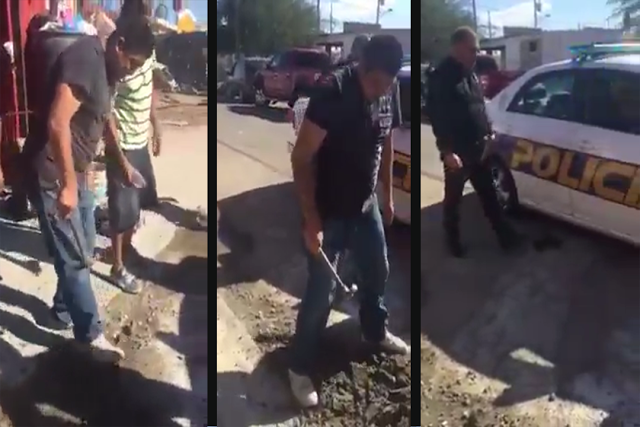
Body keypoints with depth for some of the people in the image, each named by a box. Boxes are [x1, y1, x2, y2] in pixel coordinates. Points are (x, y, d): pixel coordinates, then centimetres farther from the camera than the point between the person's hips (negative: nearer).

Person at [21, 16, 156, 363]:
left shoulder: (103, 68, 11)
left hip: (73, 172, 10)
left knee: (82, 251, 19)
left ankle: (63, 311, 37)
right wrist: (67, 185, -24)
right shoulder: (85, 56, -20)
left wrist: (81, 177, 24)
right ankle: (90, 334, 12)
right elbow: (57, 123, -27)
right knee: (74, 258, -1)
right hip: (51, 174, -10)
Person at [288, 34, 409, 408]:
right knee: (321, 292, 0)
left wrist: (388, 195, 17)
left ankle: (376, 331, 50)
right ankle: (300, 368, 18)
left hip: (366, 206, 7)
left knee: (377, 271, 23)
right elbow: (301, 159, -24)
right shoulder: (332, 94, -26)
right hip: (329, 212, -7)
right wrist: (312, 220, -26)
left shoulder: (386, 93, -4)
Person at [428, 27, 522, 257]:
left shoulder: (470, 74, 11)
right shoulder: (441, 77, -16)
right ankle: (454, 241, 23)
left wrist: (489, 132, 15)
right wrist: (447, 151, -23)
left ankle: (506, 236, 24)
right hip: (457, 151, -7)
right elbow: (437, 117, -20)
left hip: (478, 147, 7)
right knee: (453, 198, 9)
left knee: (489, 195, 15)